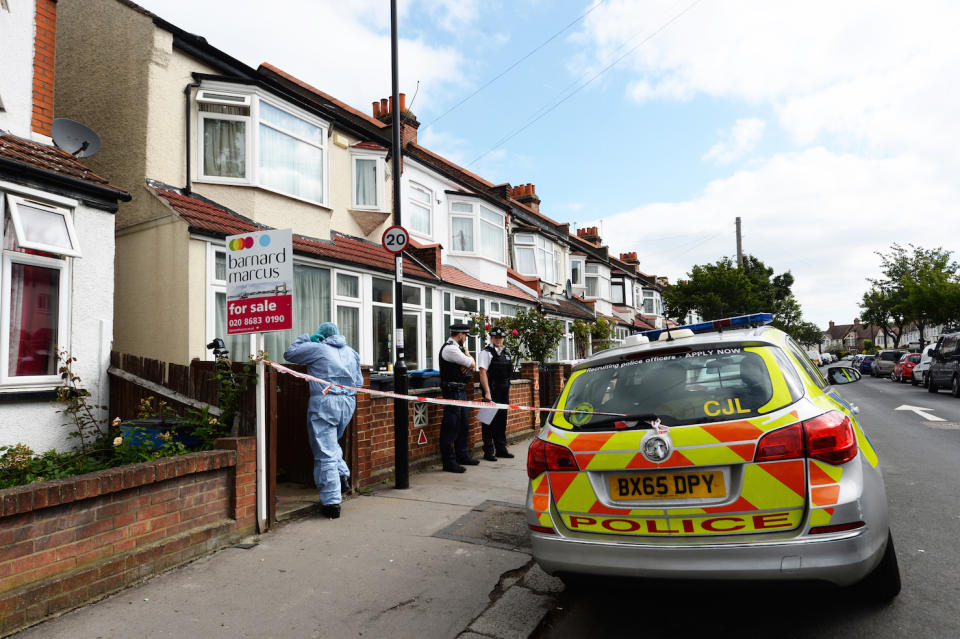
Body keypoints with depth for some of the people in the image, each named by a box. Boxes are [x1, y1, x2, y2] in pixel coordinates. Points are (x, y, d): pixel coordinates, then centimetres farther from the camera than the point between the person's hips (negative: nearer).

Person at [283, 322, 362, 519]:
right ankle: (342, 473, 8)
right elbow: (359, 381, 18)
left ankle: (332, 502, -1)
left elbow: (289, 353, 10)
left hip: (324, 403, -6)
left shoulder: (317, 348, 0)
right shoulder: (352, 353, 16)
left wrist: (305, 339, 19)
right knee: (332, 442, 27)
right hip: (348, 404, 6)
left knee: (325, 454, -2)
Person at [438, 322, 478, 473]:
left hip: (461, 391, 11)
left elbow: (473, 364, 18)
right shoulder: (450, 348, -16)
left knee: (464, 425, 18)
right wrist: (469, 361, 9)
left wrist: (468, 362, -4)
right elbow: (471, 363, -14)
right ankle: (449, 462, -1)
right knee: (451, 427, -6)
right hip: (452, 391, -11)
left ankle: (462, 456, 31)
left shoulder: (458, 347, 18)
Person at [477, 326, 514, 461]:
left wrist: (507, 391, 18)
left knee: (502, 421, 13)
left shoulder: (506, 352, 15)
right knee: (489, 422, -1)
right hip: (491, 391, -7)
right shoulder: (485, 352, -8)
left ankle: (501, 449, 24)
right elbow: (483, 373, -15)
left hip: (504, 392, 7)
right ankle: (488, 451, 6)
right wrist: (487, 392, -22)